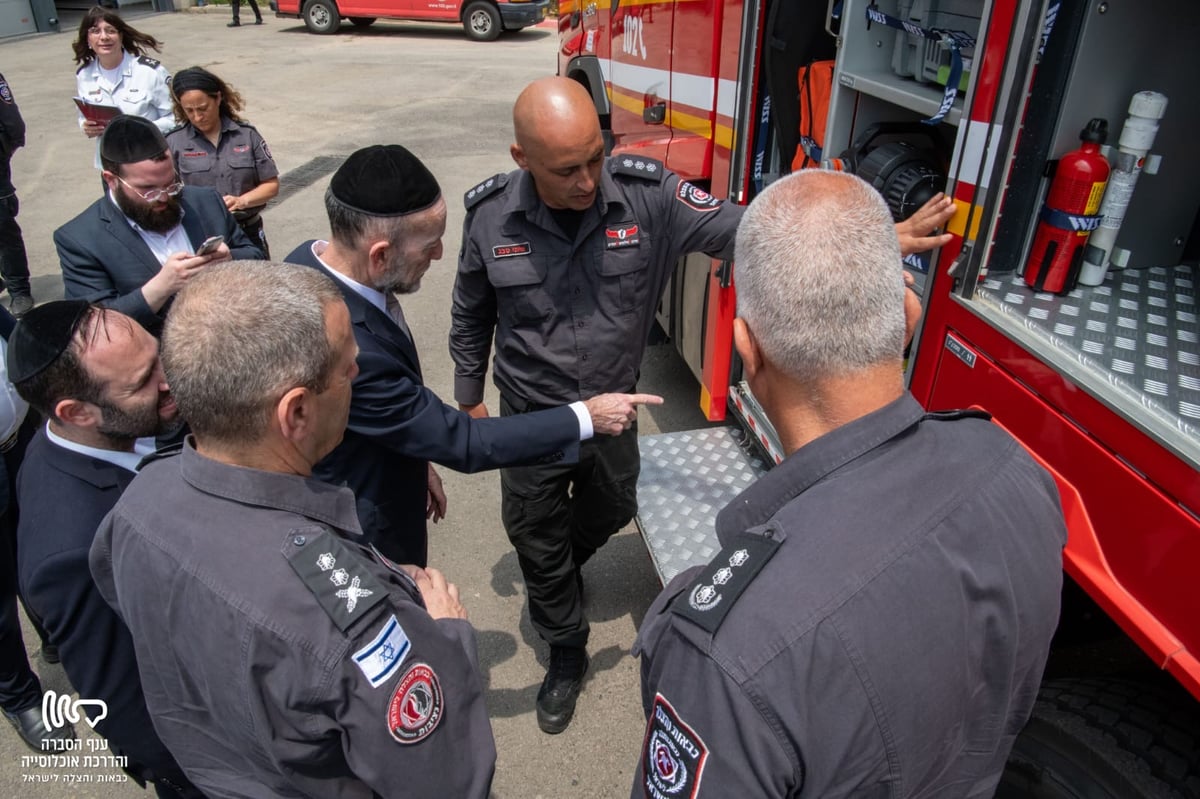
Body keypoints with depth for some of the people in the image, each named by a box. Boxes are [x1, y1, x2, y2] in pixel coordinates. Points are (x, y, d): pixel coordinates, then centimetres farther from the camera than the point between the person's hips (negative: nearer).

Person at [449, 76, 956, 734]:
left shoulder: (646, 195, -22)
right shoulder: (490, 215, -18)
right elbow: (471, 318, -2)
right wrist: (470, 399, 7)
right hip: (531, 421, -1)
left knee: (609, 510, 28)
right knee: (537, 540, 16)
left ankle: (564, 568, 64)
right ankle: (565, 649, 43)